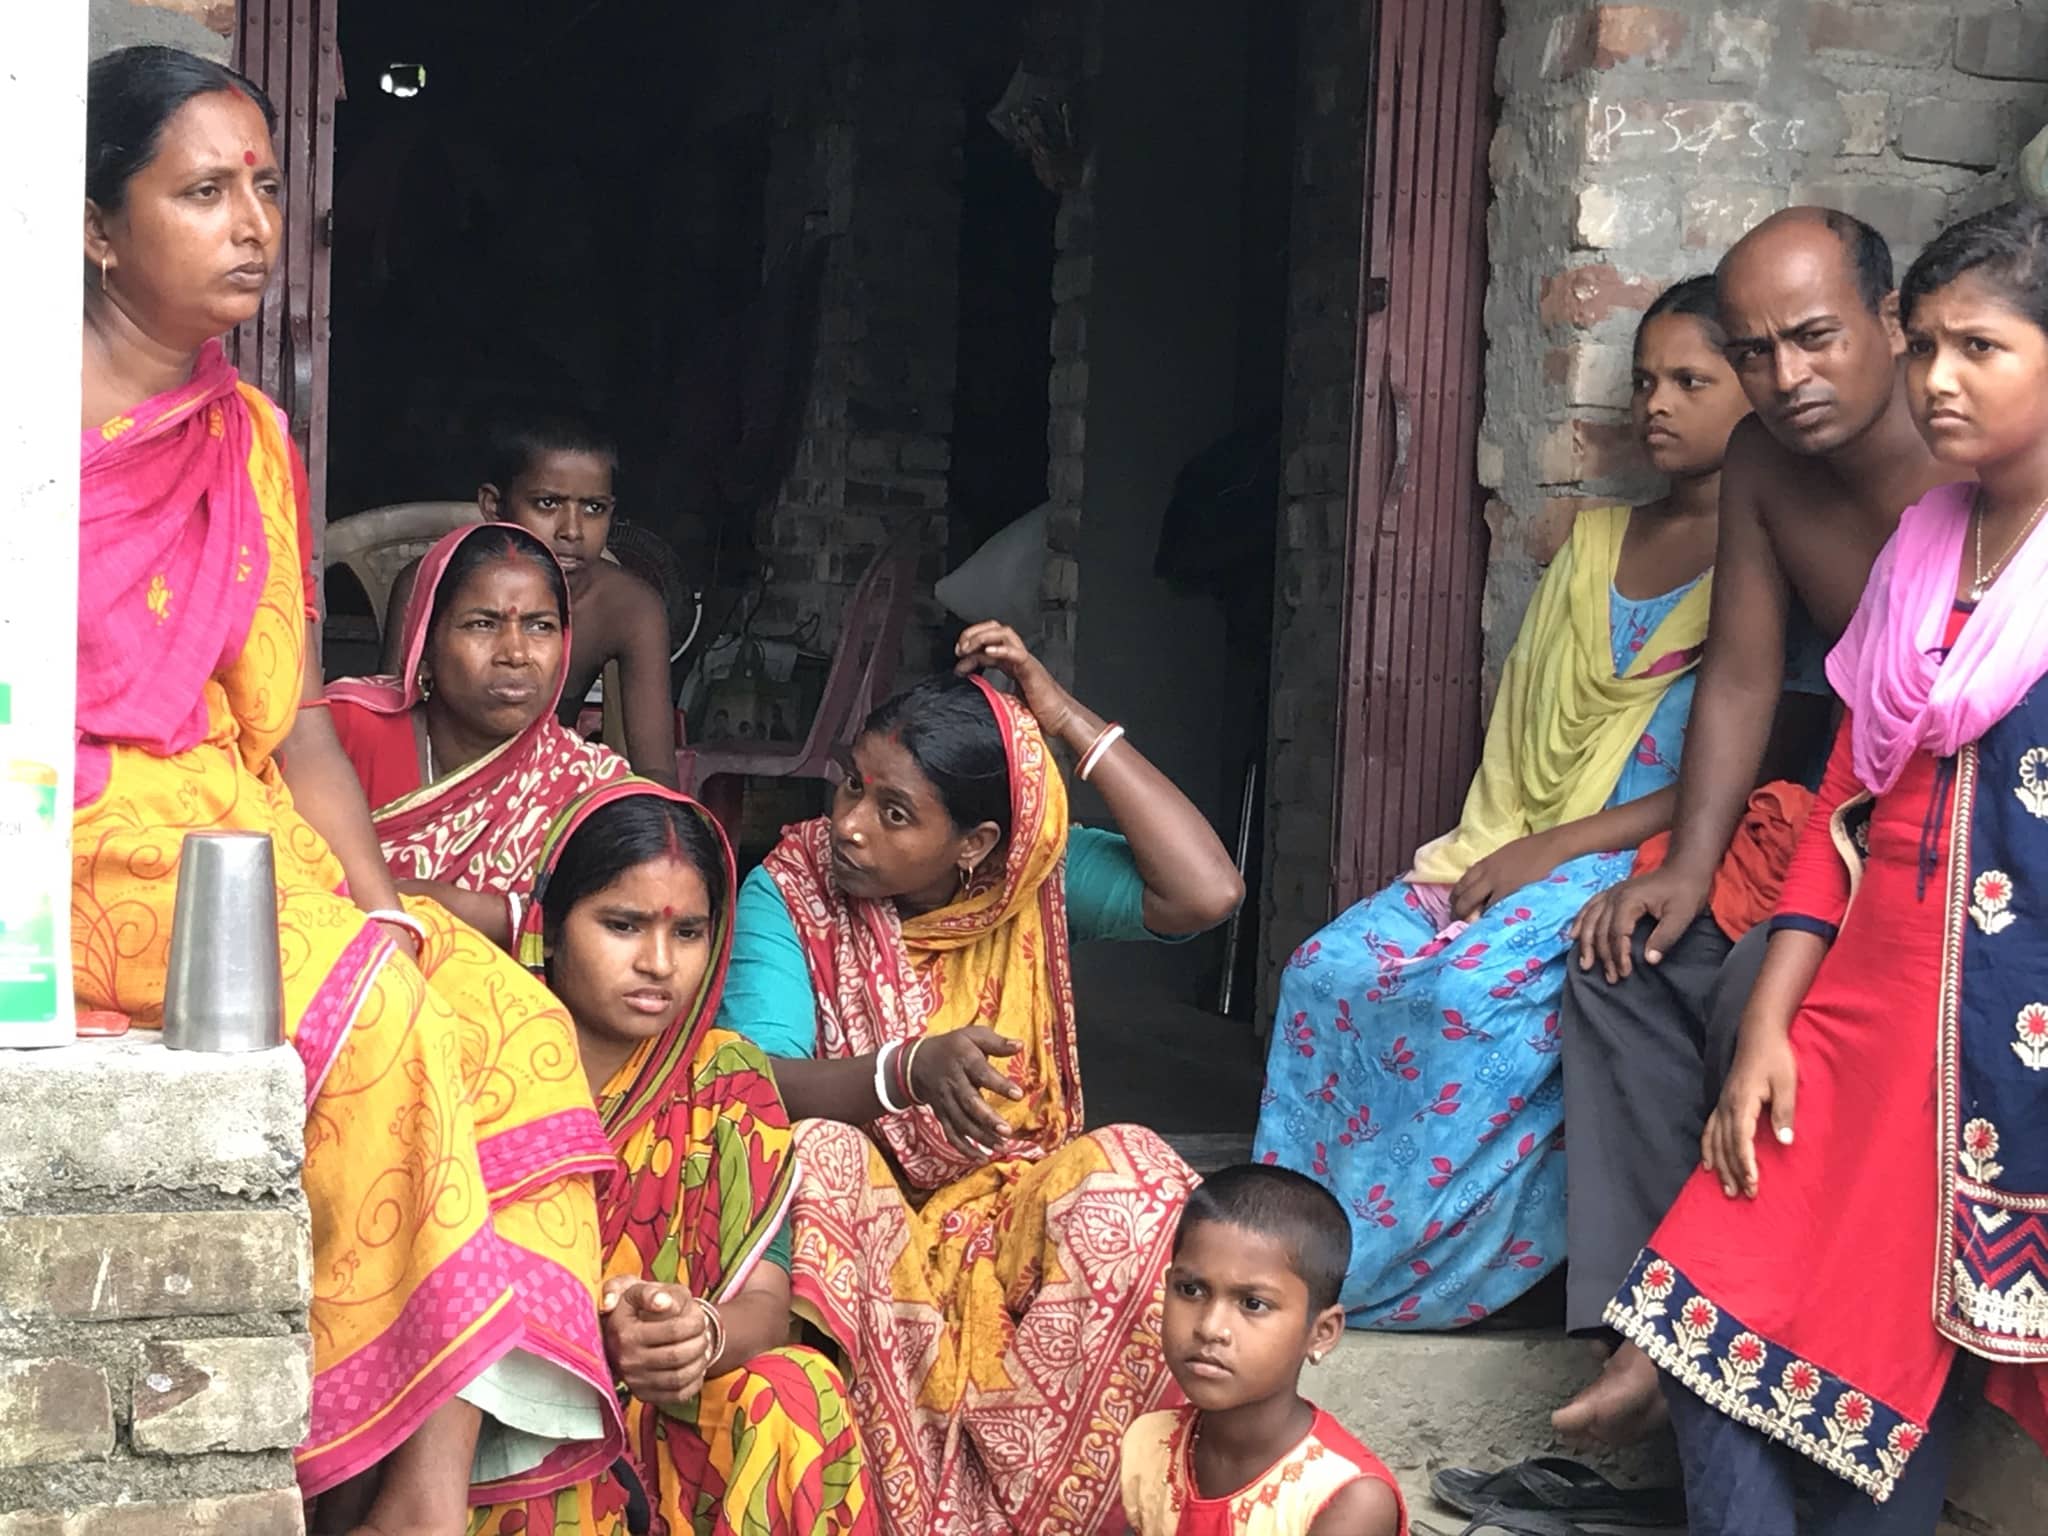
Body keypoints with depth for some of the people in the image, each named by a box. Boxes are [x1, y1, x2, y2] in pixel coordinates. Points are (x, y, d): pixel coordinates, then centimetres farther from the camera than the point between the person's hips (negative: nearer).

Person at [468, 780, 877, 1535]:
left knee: (797, 1393, -24)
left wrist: (703, 1332, -28)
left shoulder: (725, 1080, 6)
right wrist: (591, 1337, -28)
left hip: (665, 1428, 5)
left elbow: (764, 1302, -2)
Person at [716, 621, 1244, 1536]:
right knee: (817, 1154, -34)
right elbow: (755, 1085, -24)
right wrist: (911, 1071, -43)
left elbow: (1206, 893, -21)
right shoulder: (787, 893, -10)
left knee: (1134, 1171, -28)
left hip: (1009, 1215, 2)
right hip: (863, 1221, -1)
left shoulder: (1034, 879, -5)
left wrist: (1071, 723, -19)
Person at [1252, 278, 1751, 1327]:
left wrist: (1558, 846, -15)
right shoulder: (1594, 542, 19)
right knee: (1330, 967, -16)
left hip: (1645, 860, -7)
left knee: (1477, 990, -32)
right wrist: (1483, 855, 1)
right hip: (1518, 856, 7)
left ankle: (1379, 1267, -18)